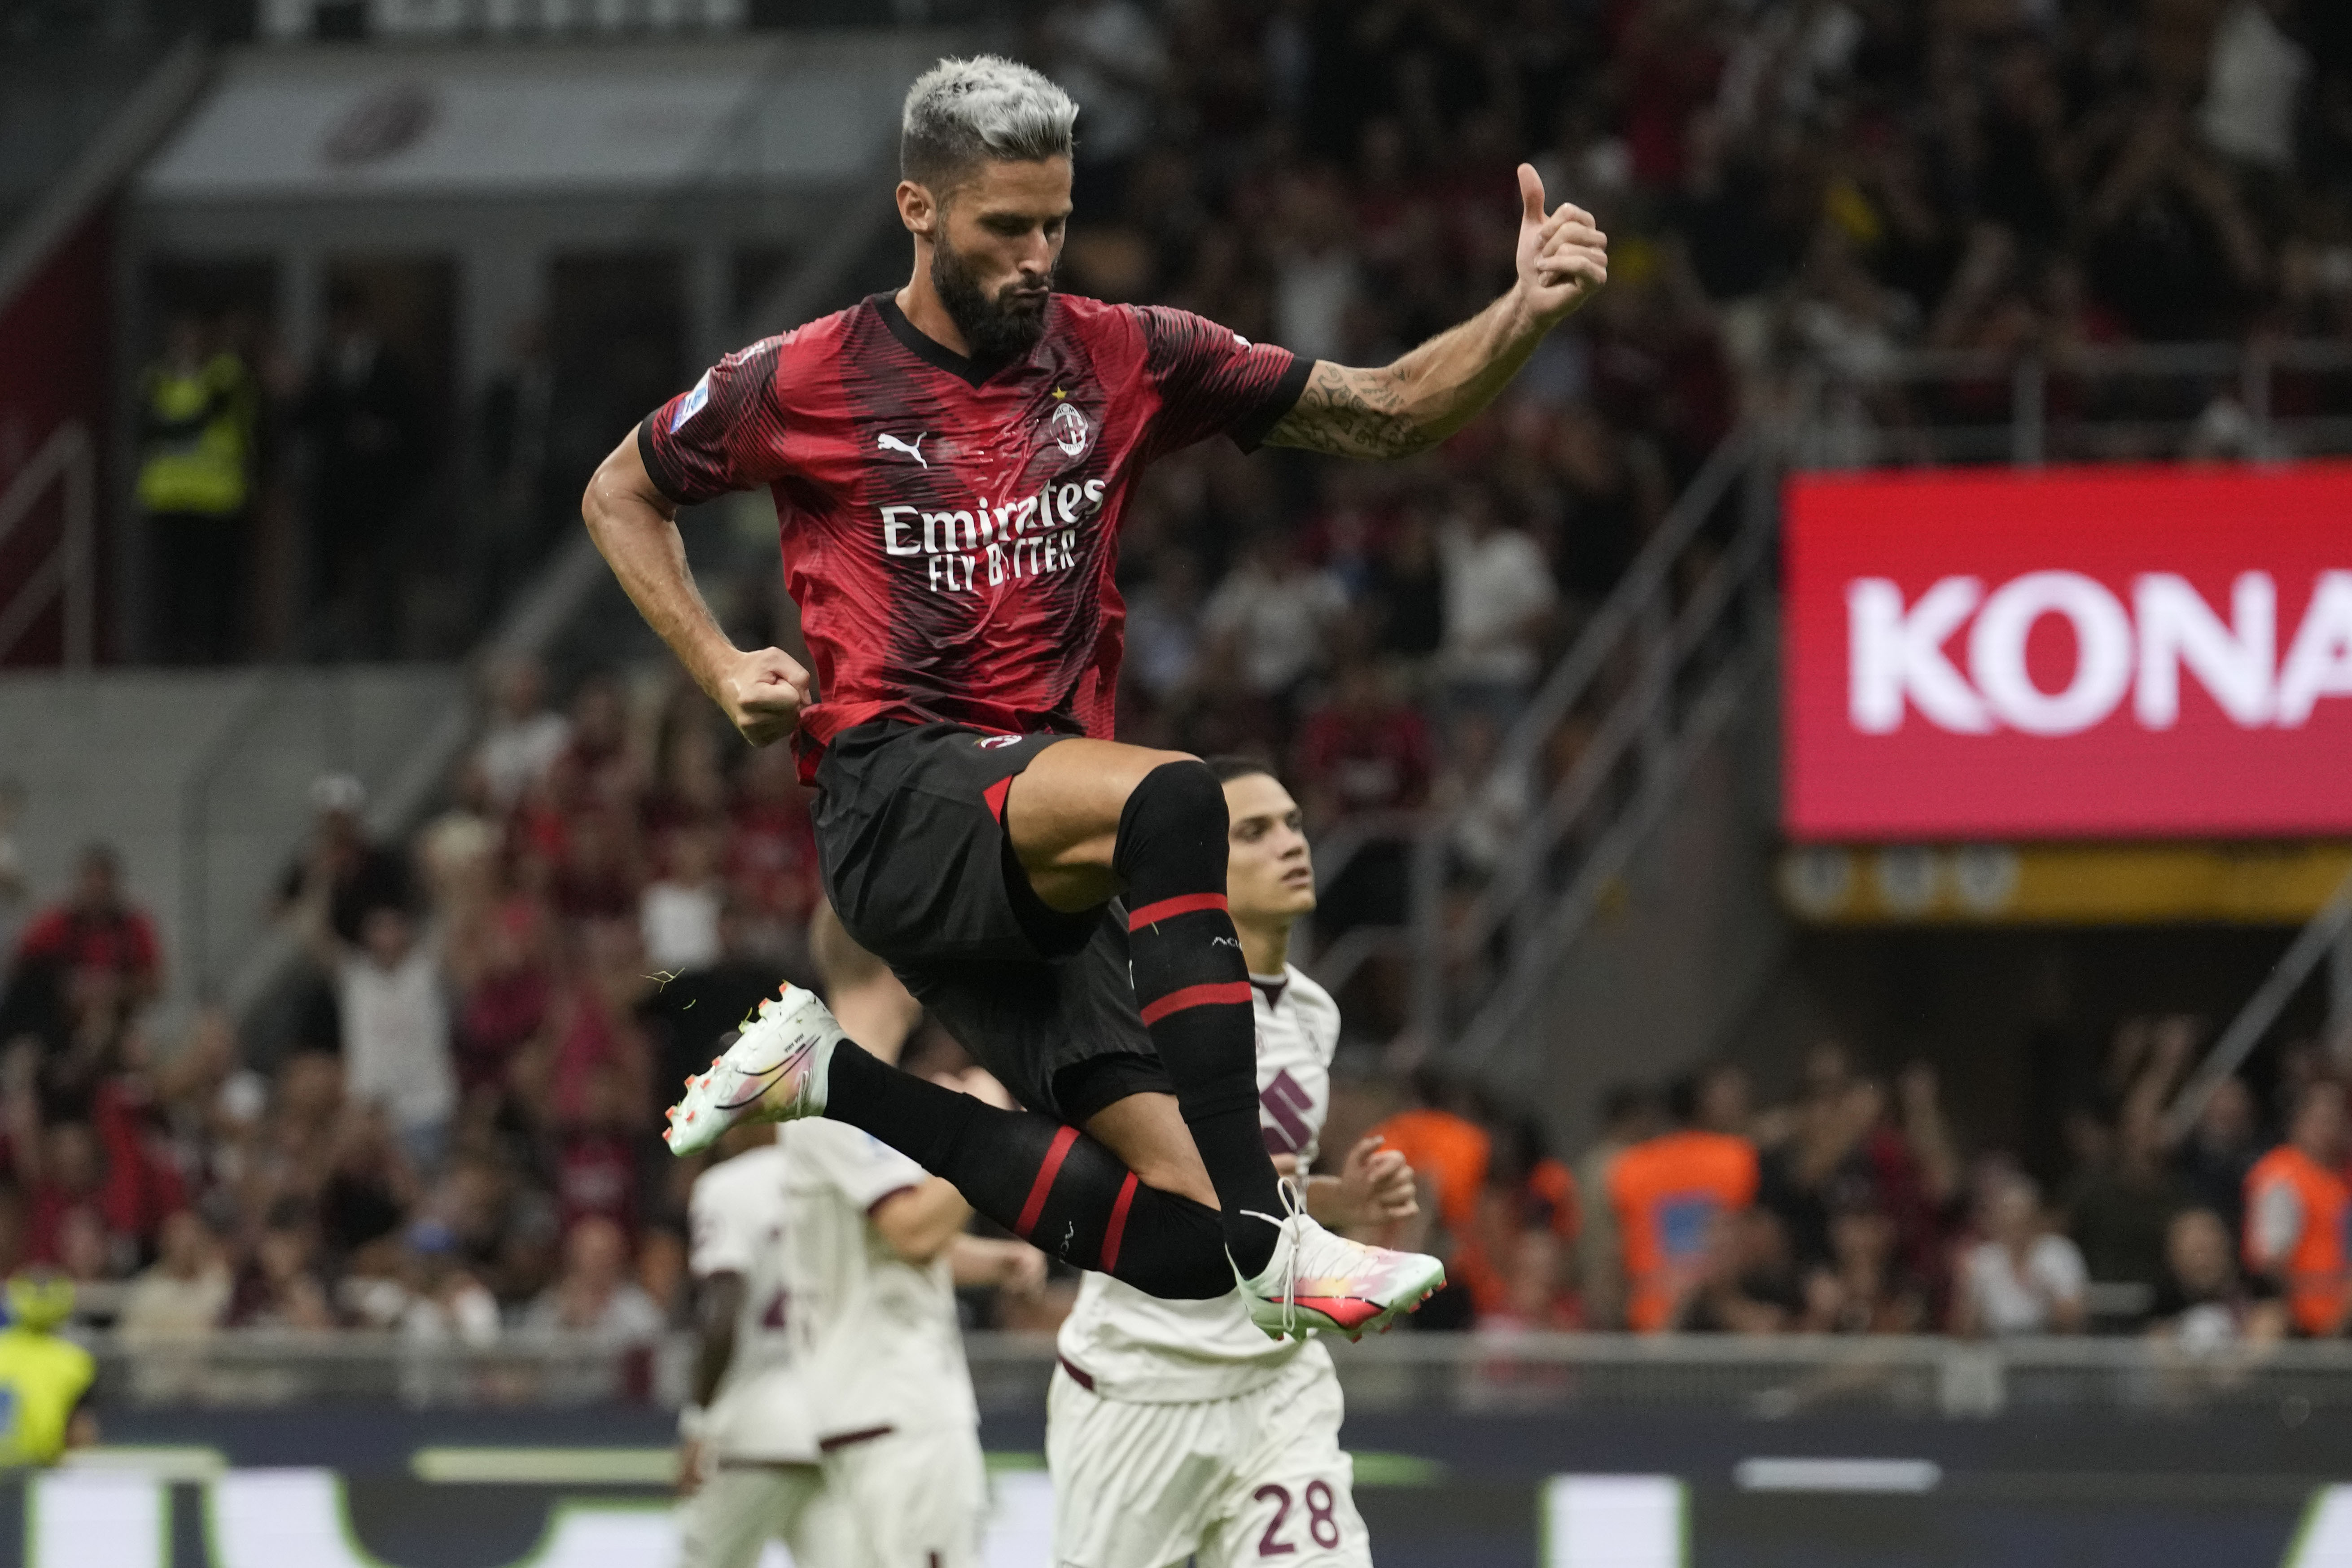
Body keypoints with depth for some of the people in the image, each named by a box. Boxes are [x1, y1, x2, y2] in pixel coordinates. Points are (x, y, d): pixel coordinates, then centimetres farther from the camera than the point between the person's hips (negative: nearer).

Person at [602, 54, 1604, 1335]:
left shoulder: (1123, 360, 10)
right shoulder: (807, 383, 2)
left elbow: (1387, 413, 9)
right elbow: (620, 497, 18)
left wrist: (1527, 312, -8)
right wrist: (721, 670, 4)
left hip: (1040, 867, 5)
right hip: (894, 799, -5)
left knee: (1177, 1237, -12)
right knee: (1169, 798, -36)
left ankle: (823, 1078, 7)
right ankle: (1261, 1235, -43)